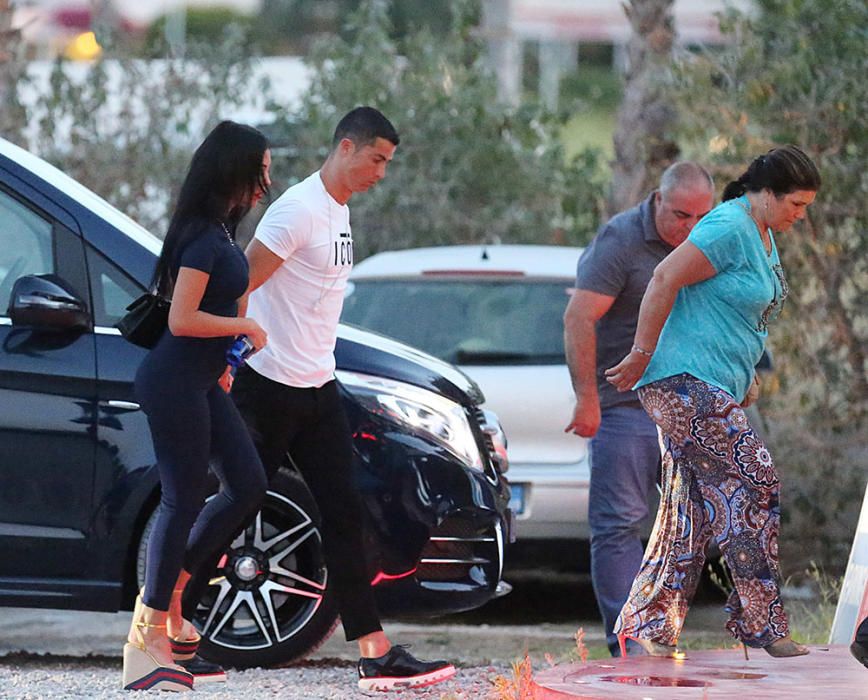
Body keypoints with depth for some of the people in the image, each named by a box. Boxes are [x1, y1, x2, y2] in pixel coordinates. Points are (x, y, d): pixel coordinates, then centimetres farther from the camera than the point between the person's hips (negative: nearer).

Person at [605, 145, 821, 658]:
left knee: (692, 512, 8)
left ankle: (646, 628, 11)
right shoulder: (730, 229, -16)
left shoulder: (764, 236, 16)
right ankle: (763, 625, -7)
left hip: (717, 389, 10)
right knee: (754, 486, -11)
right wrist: (641, 357, -15)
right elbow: (665, 279, -19)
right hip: (687, 384, -10)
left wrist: (748, 375, 21)